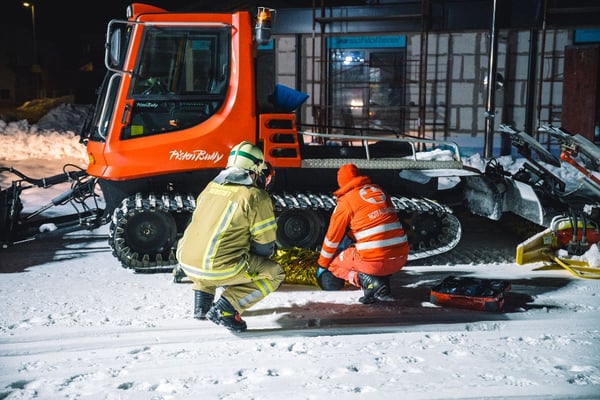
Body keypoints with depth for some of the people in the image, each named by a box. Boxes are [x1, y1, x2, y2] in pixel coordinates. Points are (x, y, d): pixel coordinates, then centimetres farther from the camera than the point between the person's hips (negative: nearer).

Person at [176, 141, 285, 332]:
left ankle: (202, 304, 23)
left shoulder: (211, 187, 12)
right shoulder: (256, 196, -6)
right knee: (275, 273, 11)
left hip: (187, 264, 6)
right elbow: (265, 245, -3)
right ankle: (224, 310, -3)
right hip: (219, 271, -6)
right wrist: (257, 263, 20)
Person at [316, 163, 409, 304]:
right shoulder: (380, 190, 15)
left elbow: (332, 239, 7)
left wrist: (321, 265, 24)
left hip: (374, 262, -5)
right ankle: (382, 280, 9)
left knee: (334, 263, 18)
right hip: (401, 258, 6)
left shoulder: (345, 201, -1)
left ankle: (368, 281, -6)